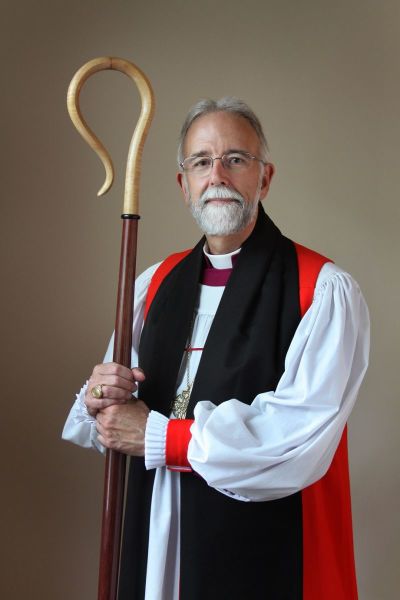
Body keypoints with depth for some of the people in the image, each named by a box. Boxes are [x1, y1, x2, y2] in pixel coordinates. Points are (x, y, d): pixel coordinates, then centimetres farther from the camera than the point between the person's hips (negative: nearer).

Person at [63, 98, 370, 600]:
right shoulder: (155, 284, 4)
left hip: (265, 556, -4)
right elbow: (116, 420, 11)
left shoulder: (323, 290, -13)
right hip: (155, 540, 5)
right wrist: (100, 399, -13)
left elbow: (302, 438, -22)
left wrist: (157, 436, -17)